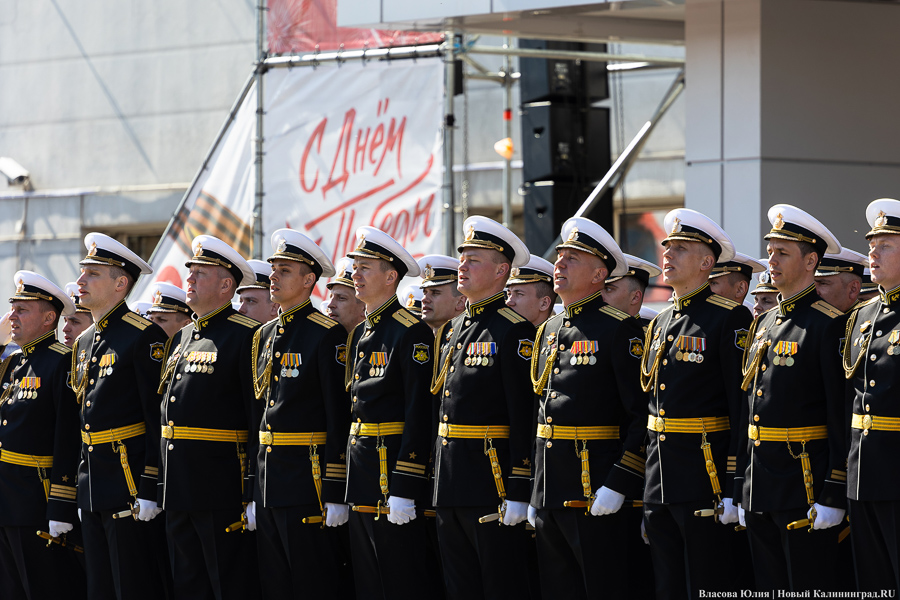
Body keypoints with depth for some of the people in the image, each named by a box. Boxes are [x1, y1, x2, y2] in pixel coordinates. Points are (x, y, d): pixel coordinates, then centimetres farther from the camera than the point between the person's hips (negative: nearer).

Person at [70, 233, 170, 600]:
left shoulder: (145, 336, -10)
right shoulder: (84, 342, 16)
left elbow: (158, 418, -14)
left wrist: (149, 489, -19)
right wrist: (82, 490, 19)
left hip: (129, 482, -9)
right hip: (93, 493, 9)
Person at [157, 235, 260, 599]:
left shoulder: (245, 336, -8)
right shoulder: (180, 339, 18)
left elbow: (259, 416, -13)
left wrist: (253, 493, -18)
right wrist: (159, 485, 17)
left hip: (221, 490, -8)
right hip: (177, 493, 8)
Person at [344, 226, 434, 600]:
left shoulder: (411, 333, -10)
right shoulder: (359, 335, 16)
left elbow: (418, 413, -15)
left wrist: (404, 488, -20)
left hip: (393, 464, -9)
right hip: (360, 470, 9)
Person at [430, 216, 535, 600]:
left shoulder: (513, 330, -10)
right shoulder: (456, 328, 17)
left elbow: (524, 417, -16)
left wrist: (517, 493, -20)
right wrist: (440, 479, 17)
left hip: (491, 479, -9)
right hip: (449, 488, 9)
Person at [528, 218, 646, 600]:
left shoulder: (620, 329, -7)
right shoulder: (548, 331, 16)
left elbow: (642, 417, -13)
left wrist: (618, 485, -19)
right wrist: (535, 494, 18)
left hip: (595, 495, -8)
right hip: (549, 496, 8)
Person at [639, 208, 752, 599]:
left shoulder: (730, 319, -8)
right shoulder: (659, 323, 16)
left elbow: (742, 409, -13)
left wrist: (734, 490, -18)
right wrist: (645, 487, 17)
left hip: (705, 478, -8)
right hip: (658, 479, 8)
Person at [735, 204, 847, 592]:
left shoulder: (829, 325, -9)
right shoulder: (764, 324, 16)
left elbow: (841, 416, -13)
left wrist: (833, 497, -18)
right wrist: (741, 489, 16)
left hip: (805, 484, -8)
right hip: (759, 492, 8)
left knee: (810, 589, -6)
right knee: (769, 589, 10)